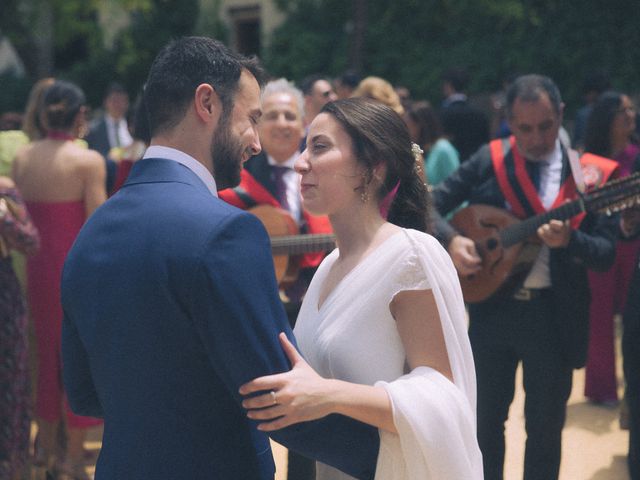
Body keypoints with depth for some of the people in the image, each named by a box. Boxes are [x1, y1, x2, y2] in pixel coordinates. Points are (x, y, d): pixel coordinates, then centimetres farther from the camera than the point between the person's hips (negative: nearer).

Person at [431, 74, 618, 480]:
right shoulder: (488, 161, -1)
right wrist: (452, 239, -16)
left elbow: (606, 253, -7)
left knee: (546, 426, 10)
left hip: (555, 315, -1)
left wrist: (570, 240, -27)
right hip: (492, 306, 1)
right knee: (486, 419, 12)